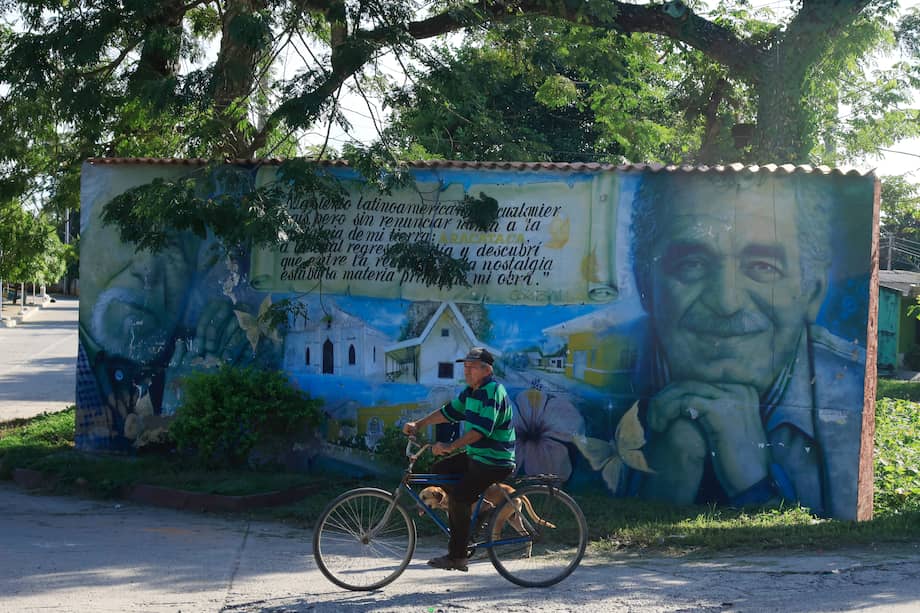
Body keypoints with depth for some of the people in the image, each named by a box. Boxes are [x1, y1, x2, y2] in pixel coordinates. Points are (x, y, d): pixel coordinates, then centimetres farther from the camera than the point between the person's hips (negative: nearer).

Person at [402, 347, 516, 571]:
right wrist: (418, 424, 8)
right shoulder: (471, 391, 11)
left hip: (494, 462, -10)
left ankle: (457, 557, -10)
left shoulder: (493, 391, -19)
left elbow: (482, 428, -28)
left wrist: (450, 446, -33)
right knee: (439, 470, 9)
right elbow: (449, 412, 18)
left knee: (458, 495, -17)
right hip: (475, 456, 10)